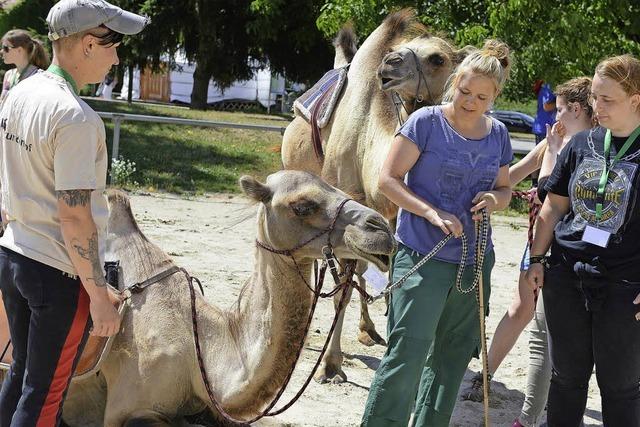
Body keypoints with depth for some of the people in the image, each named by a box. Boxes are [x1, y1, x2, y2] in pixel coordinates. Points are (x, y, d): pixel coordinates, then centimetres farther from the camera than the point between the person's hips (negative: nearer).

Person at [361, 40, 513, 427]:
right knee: (406, 355, -11)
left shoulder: (498, 134, 7)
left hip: (475, 262, 6)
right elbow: (388, 179, -9)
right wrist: (431, 212, -21)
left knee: (451, 359, 14)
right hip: (422, 259, -6)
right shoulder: (427, 122, -8)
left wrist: (495, 198, -6)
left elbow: (505, 189, 19)